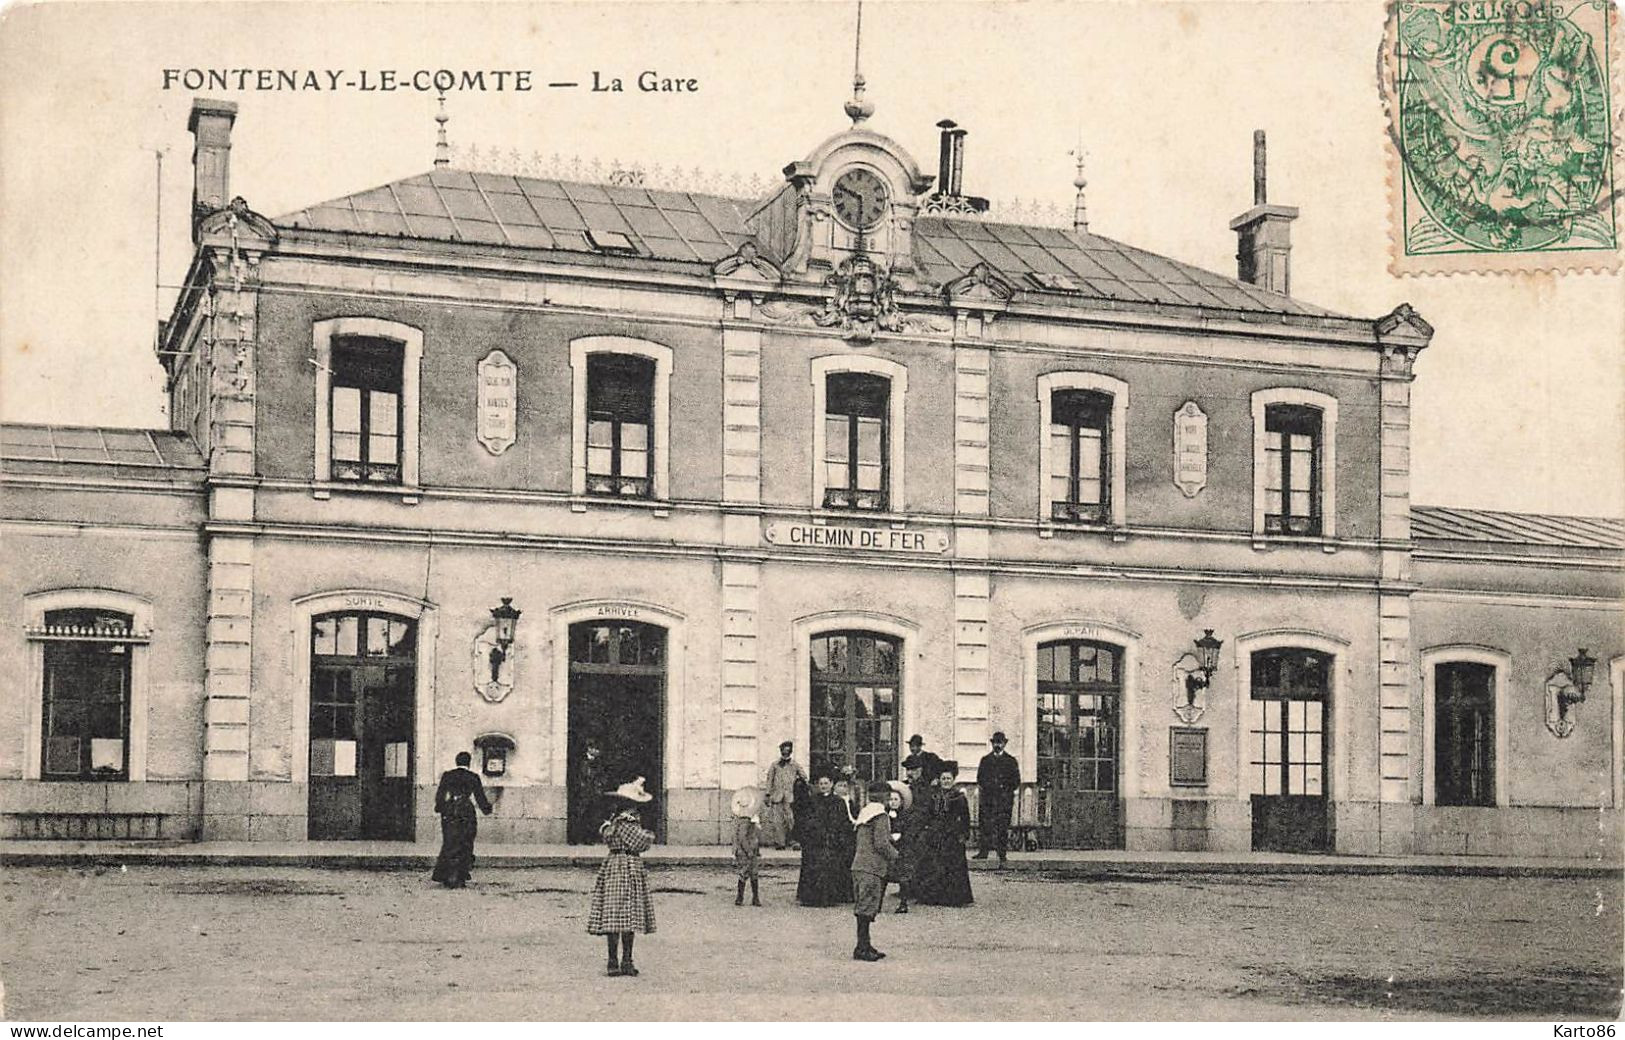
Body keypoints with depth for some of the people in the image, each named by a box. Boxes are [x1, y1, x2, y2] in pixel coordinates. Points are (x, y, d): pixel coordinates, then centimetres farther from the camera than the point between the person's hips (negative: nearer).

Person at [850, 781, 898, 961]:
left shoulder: (864, 814, 17)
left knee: (863, 909, 12)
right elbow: (881, 843, -16)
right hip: (873, 867, -9)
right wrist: (895, 854, -1)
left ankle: (865, 945, 17)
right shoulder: (881, 816, -10)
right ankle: (862, 948, -7)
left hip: (858, 865, 9)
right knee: (867, 908, -7)